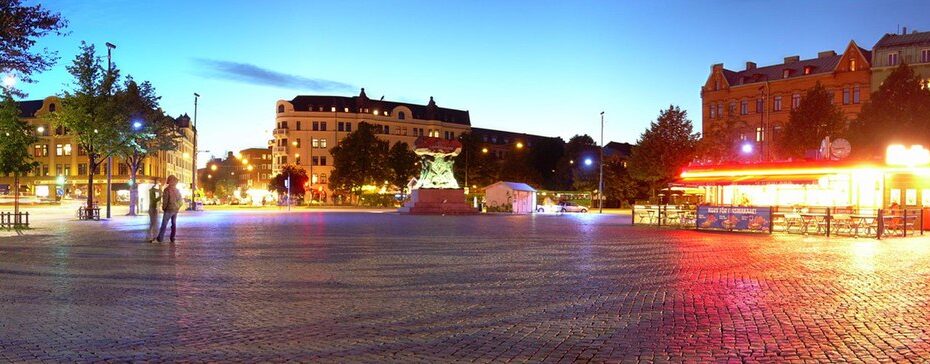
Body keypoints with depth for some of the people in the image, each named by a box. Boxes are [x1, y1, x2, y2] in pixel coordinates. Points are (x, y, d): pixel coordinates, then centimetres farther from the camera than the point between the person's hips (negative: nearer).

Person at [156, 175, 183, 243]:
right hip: (176, 210, 6)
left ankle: (160, 238, 1)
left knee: (164, 224, -1)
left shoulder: (167, 190, -14)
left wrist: (163, 208, 0)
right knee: (174, 224, 9)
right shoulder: (177, 190, 6)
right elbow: (180, 200, 9)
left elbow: (165, 200, -16)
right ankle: (172, 238, 9)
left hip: (169, 209, -6)